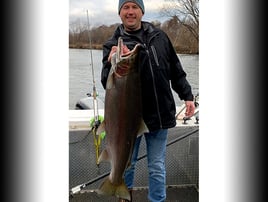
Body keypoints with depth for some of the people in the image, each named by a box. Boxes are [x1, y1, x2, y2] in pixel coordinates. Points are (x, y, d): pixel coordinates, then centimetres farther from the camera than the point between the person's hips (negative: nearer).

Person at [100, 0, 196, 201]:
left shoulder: (159, 37, 4)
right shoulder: (113, 44, -3)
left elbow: (176, 71, 12)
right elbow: (107, 83, -12)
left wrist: (187, 95, 8)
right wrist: (111, 63, -31)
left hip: (160, 115, 1)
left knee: (157, 168, 11)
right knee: (127, 164, 18)